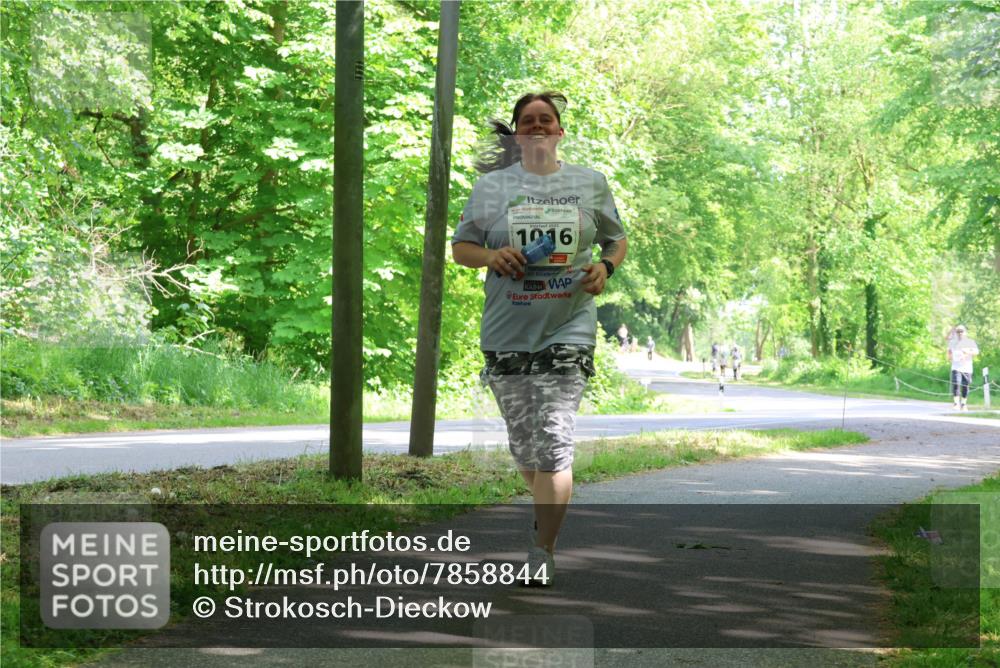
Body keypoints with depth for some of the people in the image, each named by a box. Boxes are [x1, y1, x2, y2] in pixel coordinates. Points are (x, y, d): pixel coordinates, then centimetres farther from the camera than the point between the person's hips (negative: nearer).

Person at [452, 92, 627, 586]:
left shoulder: (590, 183, 7)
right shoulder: (491, 186, 6)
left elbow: (617, 239, 18)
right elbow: (460, 247, 10)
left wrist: (605, 267, -4)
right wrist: (491, 256, -11)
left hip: (569, 330, -2)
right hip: (506, 335, 2)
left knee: (555, 443, -13)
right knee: (524, 447, 10)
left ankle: (542, 554, -9)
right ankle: (550, 517, 36)